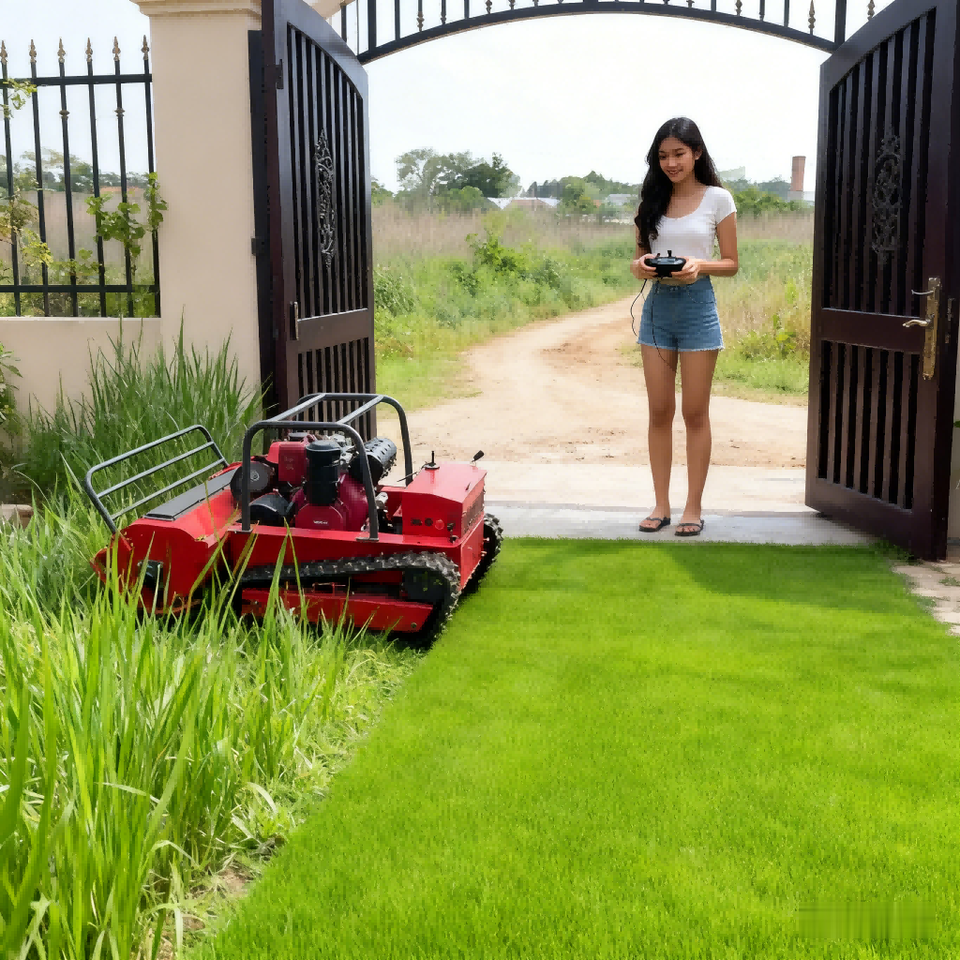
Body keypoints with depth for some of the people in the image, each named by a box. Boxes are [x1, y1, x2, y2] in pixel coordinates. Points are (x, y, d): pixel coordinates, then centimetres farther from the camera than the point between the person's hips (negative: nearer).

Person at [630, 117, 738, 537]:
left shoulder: (717, 199, -1)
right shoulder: (653, 200, 9)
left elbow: (731, 263, 0)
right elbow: (640, 253, 13)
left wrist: (699, 265, -19)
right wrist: (639, 265, -10)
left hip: (697, 304, -3)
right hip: (657, 305, 4)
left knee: (695, 412, 1)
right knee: (659, 411, 5)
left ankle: (694, 506, 11)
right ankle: (661, 503, 14)